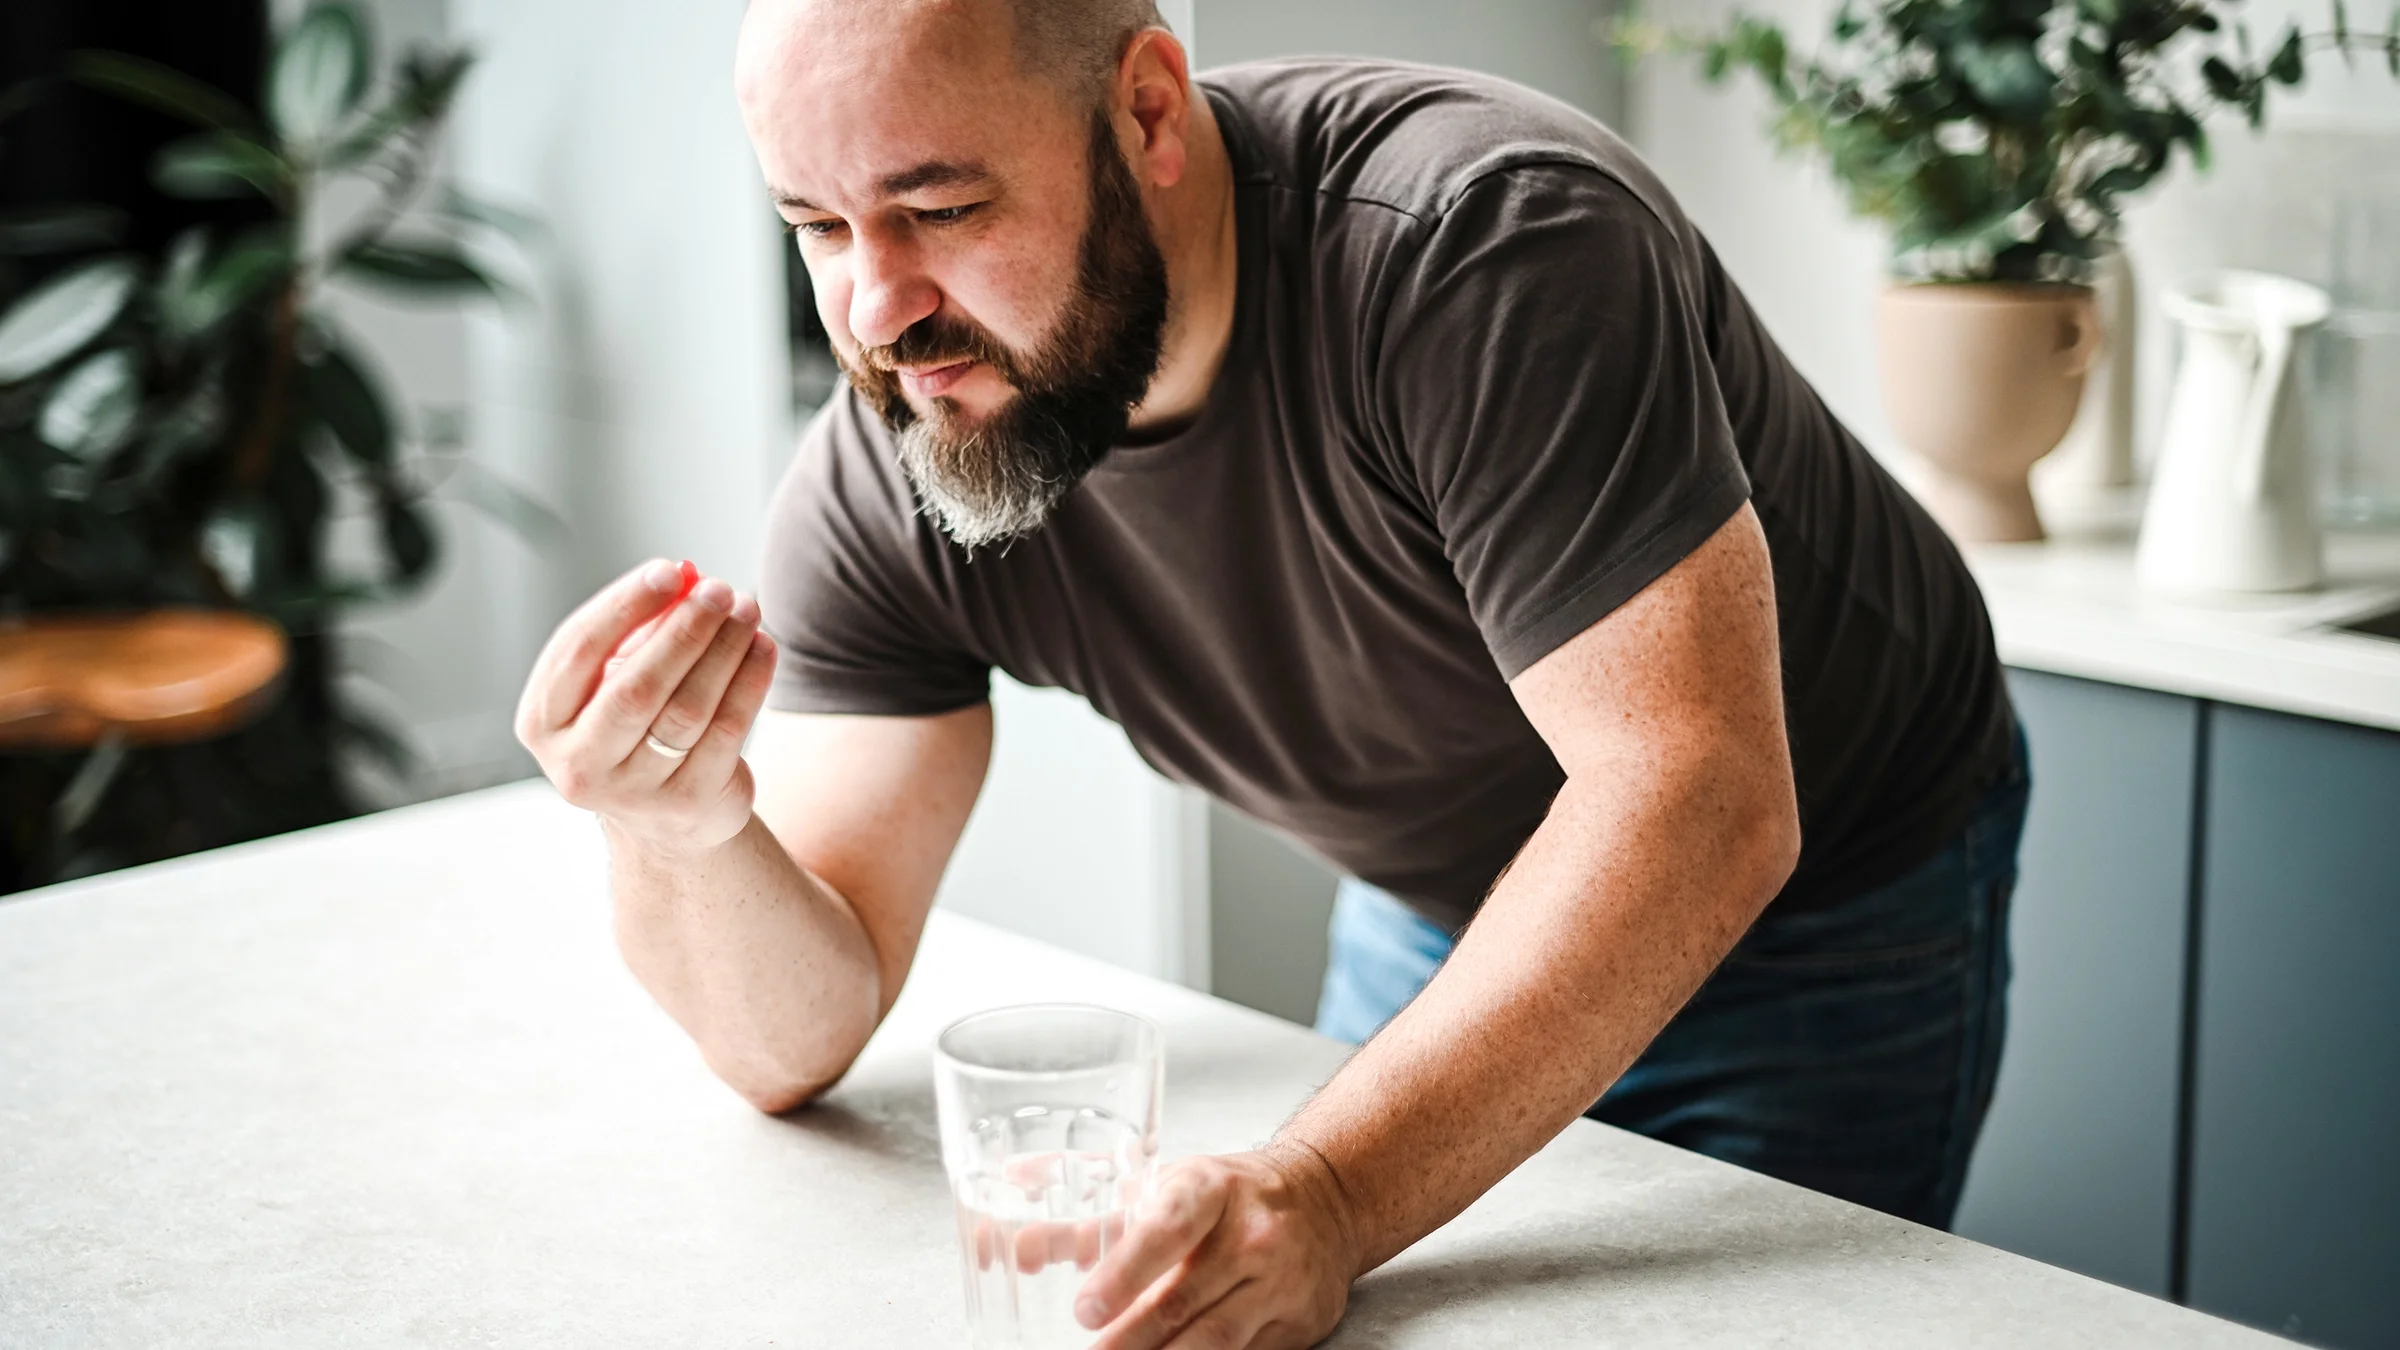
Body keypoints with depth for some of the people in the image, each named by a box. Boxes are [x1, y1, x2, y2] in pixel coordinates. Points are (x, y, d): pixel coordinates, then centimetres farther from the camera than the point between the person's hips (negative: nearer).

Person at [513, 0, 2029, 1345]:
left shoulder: (1479, 242, -36)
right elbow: (795, 1038, -17)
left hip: (1814, 893, -4)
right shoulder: (877, 489, -20)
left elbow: (1694, 796, -41)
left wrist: (1328, 1194, -51)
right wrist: (680, 831, -40)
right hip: (1437, 915, 4)